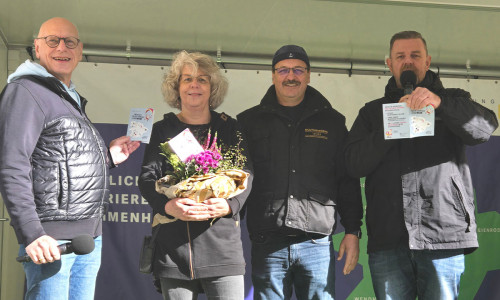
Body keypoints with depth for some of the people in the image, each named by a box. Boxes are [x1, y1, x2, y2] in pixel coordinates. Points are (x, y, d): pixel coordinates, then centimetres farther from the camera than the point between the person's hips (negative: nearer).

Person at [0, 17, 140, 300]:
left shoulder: (72, 100, 22)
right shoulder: (26, 91, -5)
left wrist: (108, 157, 15)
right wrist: (31, 233, -21)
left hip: (90, 235, 9)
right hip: (51, 239, -8)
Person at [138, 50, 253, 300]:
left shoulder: (230, 128, 13)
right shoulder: (162, 129, 13)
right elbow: (147, 178, 3)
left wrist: (229, 205, -17)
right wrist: (167, 205, -18)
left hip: (222, 240, 0)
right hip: (173, 244, 1)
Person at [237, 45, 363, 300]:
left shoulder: (331, 122, 12)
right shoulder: (250, 122, 10)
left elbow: (348, 180, 12)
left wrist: (352, 231, 6)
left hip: (317, 244, 0)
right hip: (267, 244, 0)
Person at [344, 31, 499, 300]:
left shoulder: (452, 102, 15)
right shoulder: (372, 112, 18)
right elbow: (355, 164, 3)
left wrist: (440, 103, -23)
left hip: (444, 237, -1)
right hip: (388, 241, 1)